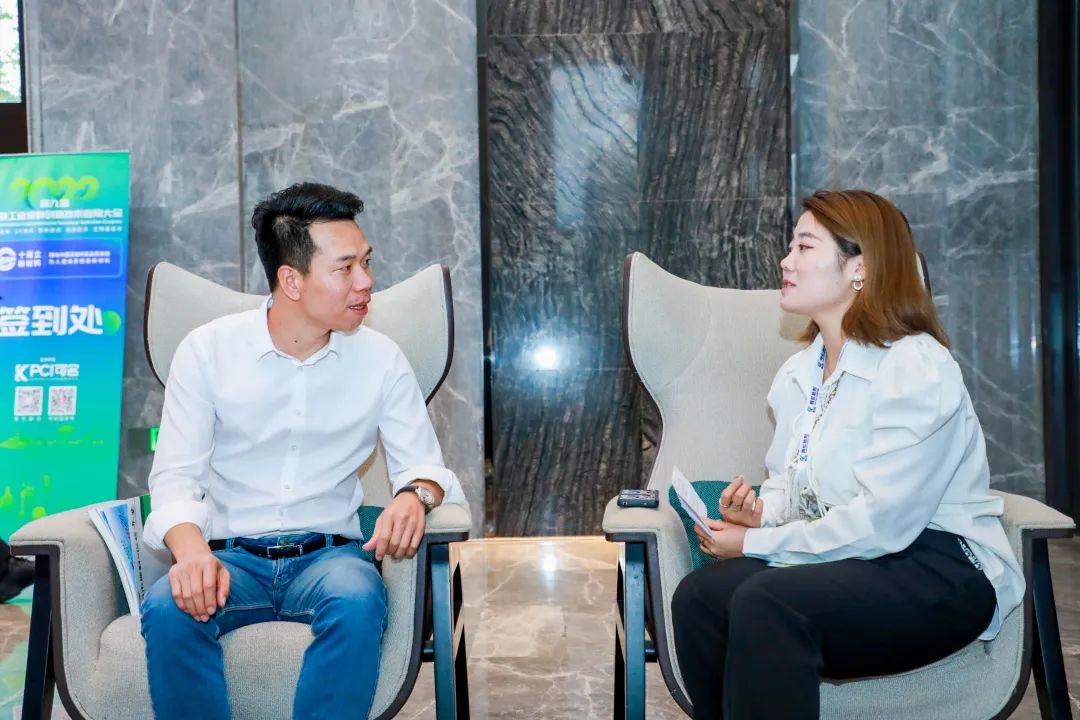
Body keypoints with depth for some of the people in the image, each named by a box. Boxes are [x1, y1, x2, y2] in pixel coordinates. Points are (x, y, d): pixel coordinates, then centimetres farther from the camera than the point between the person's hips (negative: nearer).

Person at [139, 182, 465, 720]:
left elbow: (424, 464, 4)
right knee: (168, 608, -33)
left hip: (329, 554, 1)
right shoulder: (207, 350, -2)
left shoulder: (381, 358, 2)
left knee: (358, 602, -34)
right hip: (231, 555, 0)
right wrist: (191, 548, -25)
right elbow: (175, 477, -3)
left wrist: (415, 495, -22)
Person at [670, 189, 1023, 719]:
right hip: (843, 562, 7)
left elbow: (882, 522, -22)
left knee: (767, 601, -33)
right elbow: (787, 481, 22)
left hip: (942, 574, -7)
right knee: (699, 594, -20)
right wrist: (762, 511, -3)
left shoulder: (918, 369, -16)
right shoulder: (797, 375, 11)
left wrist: (756, 545, -16)